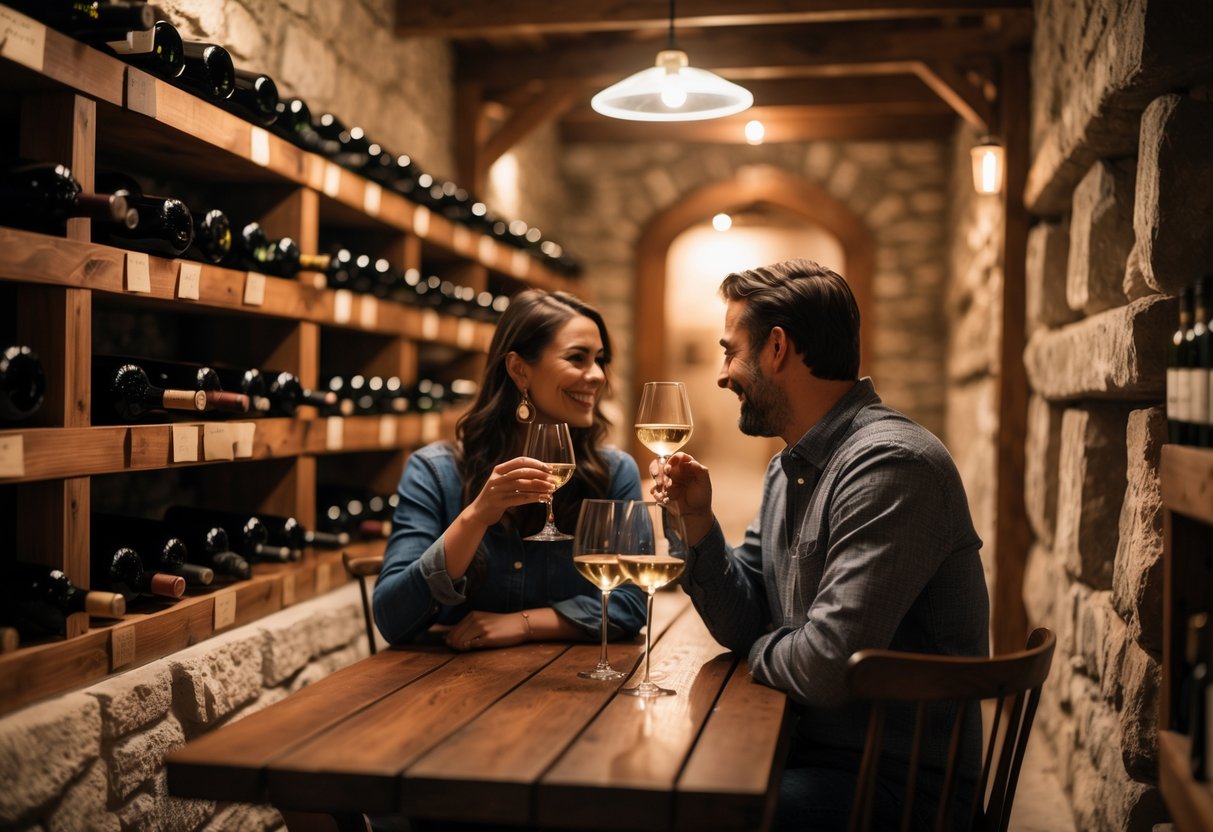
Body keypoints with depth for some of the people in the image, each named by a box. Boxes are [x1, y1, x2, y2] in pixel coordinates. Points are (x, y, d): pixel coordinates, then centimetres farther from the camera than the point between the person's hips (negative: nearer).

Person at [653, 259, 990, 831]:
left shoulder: (889, 464, -22)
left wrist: (760, 651, -6)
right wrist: (697, 518, -3)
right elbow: (742, 626, 10)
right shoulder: (787, 469, 10)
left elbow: (827, 666, -27)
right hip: (811, 747, 8)